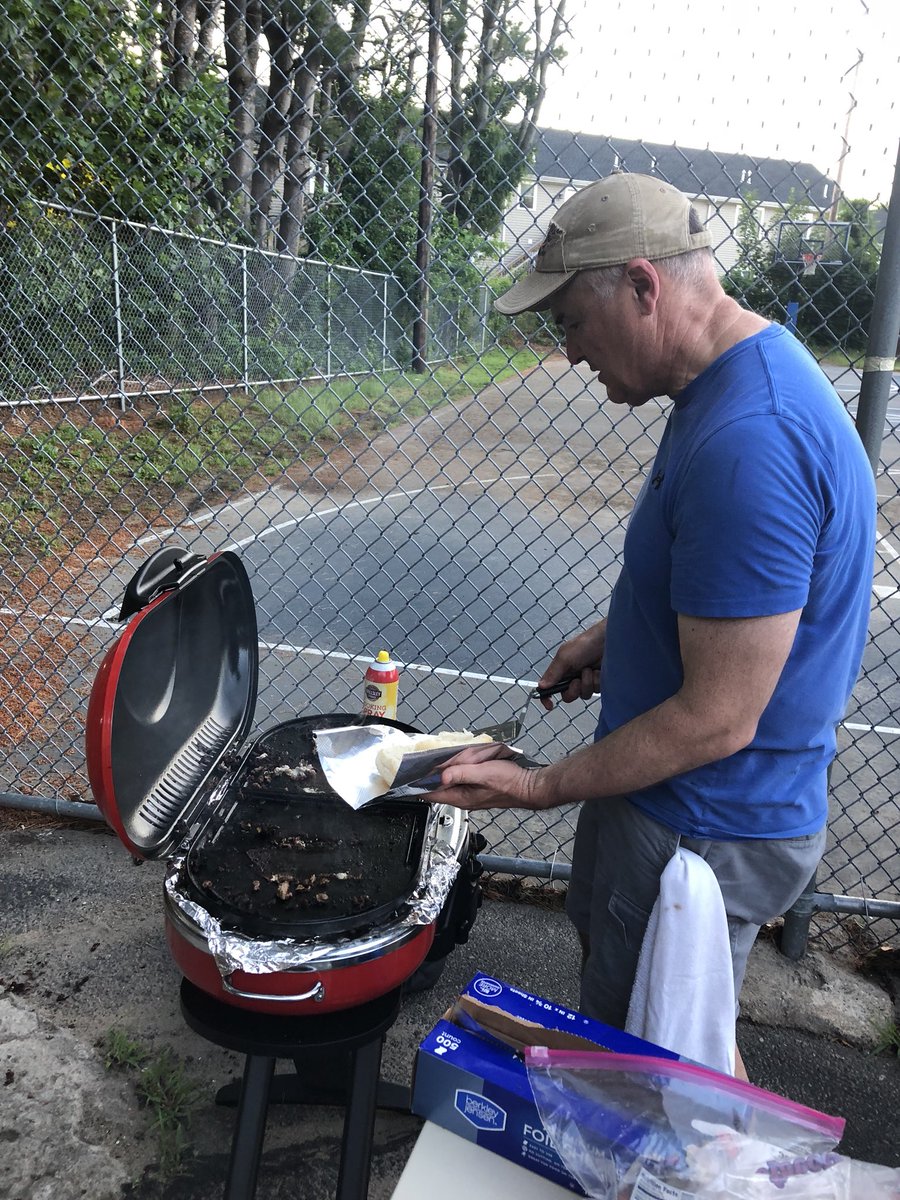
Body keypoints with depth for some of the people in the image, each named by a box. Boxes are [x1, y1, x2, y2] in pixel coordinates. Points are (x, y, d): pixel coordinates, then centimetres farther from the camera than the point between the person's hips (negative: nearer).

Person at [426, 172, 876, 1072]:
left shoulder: (747, 443, -33)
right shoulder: (736, 379, 2)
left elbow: (718, 719, -29)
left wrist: (542, 787, -19)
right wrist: (615, 635, 6)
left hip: (706, 831, -10)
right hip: (665, 790, 10)